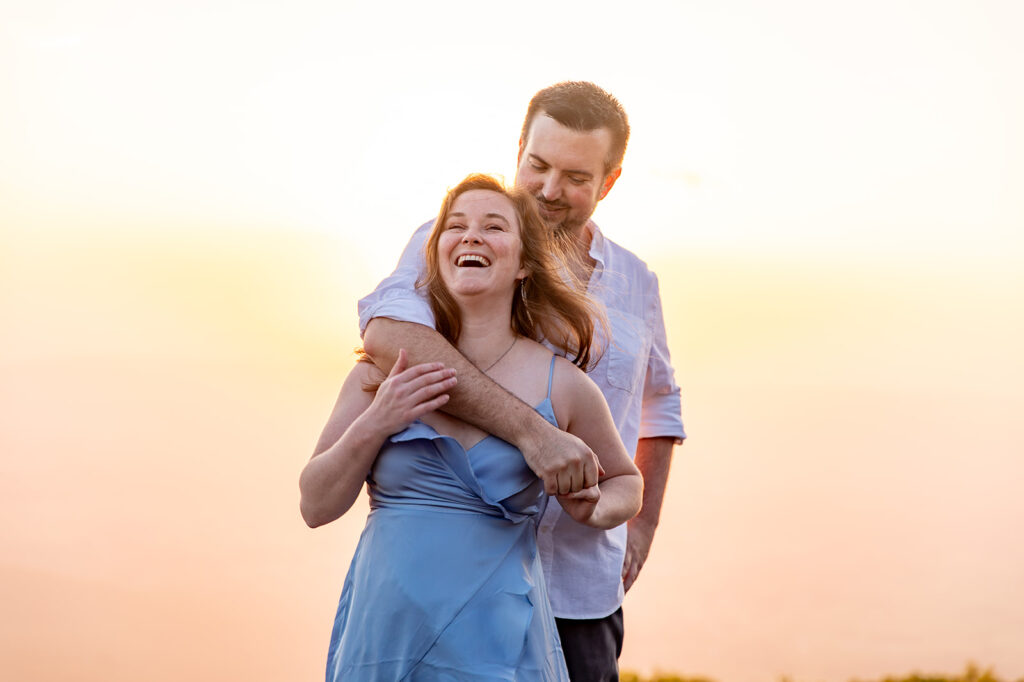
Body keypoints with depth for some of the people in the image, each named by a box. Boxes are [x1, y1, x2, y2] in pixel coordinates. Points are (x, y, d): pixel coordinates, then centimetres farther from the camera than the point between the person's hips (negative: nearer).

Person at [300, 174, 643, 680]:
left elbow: (626, 482, 16)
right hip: (382, 636, 1)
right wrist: (374, 425, -13)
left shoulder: (563, 387, -1)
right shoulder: (385, 369, 1)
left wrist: (591, 511, -5)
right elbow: (316, 506, 2)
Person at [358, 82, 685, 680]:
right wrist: (529, 429, -34)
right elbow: (389, 334, -26)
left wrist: (641, 530, 19)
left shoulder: (635, 283, 12)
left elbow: (659, 406, 30)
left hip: (581, 592, 4)